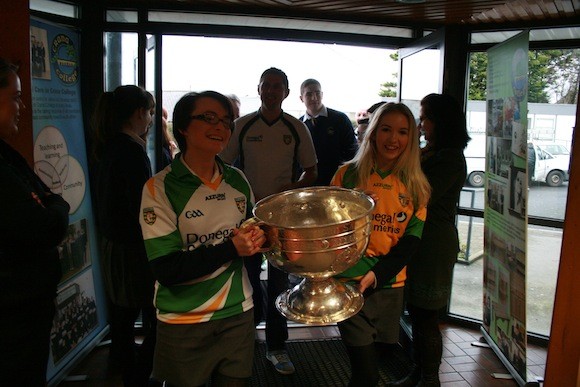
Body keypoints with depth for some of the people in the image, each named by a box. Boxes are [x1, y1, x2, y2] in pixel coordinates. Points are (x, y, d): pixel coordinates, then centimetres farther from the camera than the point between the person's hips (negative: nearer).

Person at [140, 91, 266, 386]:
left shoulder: (237, 180, 2)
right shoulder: (160, 187, -13)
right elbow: (166, 269, -17)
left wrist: (256, 239, -7)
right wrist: (231, 248, -26)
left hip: (238, 313, 4)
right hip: (183, 324, -4)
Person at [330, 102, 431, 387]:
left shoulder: (415, 185, 4)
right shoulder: (349, 174, -4)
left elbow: (411, 241, -2)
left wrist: (377, 274, -14)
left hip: (391, 286, 3)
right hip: (351, 283, -3)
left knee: (385, 350, 20)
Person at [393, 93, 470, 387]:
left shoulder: (450, 158, -15)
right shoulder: (427, 153, 13)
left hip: (434, 245, -9)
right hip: (415, 241, 9)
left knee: (425, 317, 3)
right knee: (416, 312, 17)